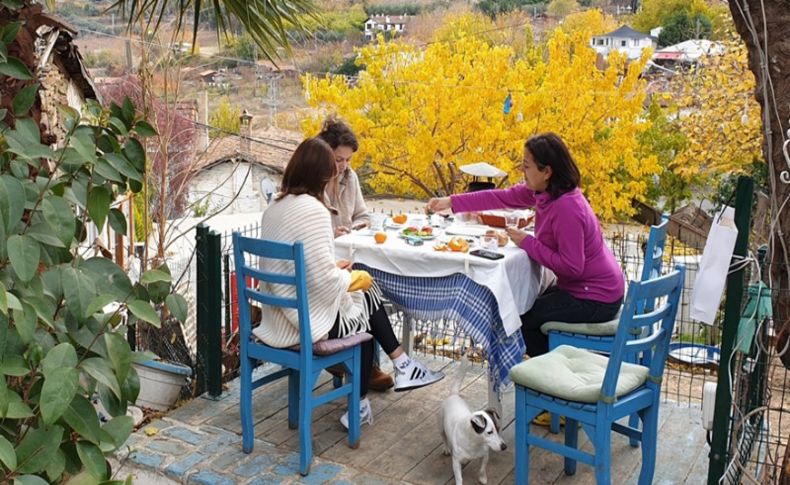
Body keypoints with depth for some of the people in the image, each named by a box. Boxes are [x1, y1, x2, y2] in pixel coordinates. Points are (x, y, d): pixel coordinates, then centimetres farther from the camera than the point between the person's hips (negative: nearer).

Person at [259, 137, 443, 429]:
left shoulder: (275, 207, 5)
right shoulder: (312, 210, -21)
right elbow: (324, 281, -24)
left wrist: (334, 269, 10)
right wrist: (353, 278, -5)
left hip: (278, 318, 8)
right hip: (308, 320, -8)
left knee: (367, 297, 19)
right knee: (368, 298, 18)